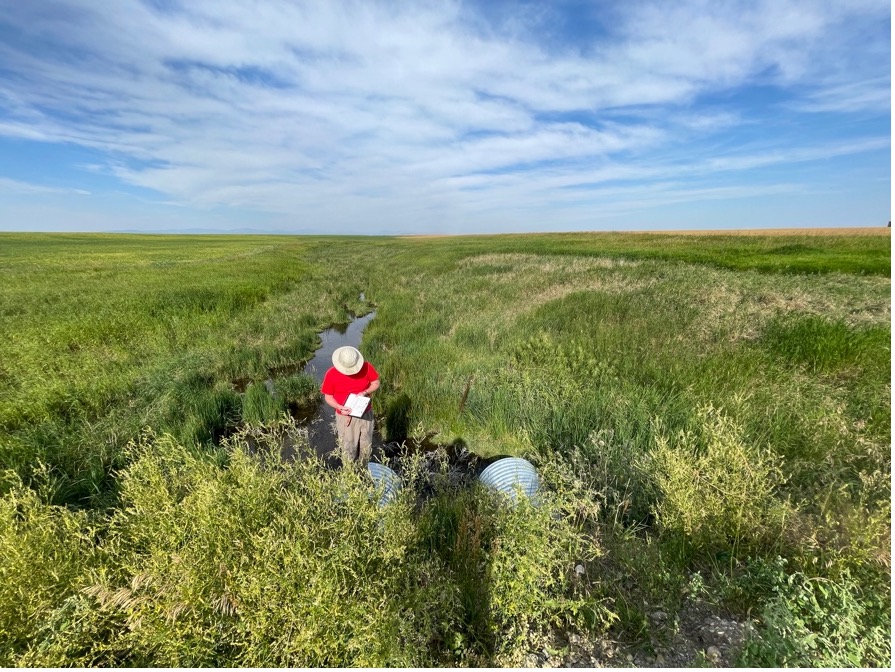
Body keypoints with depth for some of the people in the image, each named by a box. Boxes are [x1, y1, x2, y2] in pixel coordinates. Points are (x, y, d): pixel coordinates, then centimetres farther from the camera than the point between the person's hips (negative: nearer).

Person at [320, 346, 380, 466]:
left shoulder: (366, 367, -17)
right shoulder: (331, 375, -19)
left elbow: (376, 383, -2)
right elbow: (328, 397, -7)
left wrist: (365, 392, -21)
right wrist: (339, 407, -26)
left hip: (366, 414, 2)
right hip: (346, 416, -2)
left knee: (366, 448, 18)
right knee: (348, 449, 10)